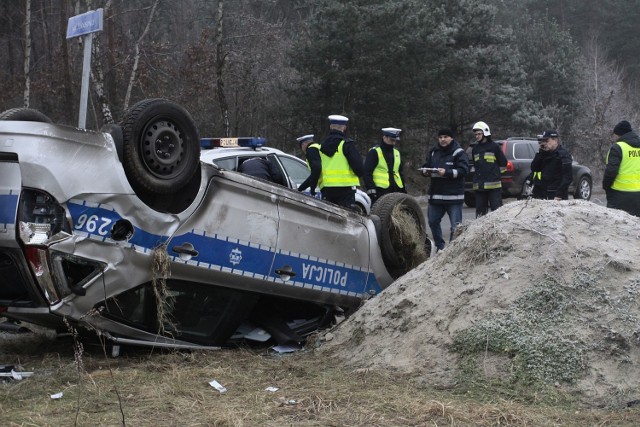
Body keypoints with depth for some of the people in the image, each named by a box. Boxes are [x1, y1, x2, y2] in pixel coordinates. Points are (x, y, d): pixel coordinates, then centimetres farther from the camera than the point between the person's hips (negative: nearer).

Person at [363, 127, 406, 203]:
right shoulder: (374, 152, -4)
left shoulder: (396, 153, 18)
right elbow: (367, 173, -8)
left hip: (396, 191, 7)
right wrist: (371, 189, -17)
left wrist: (403, 190, 21)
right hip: (380, 192, -7)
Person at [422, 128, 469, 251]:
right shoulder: (433, 152, 13)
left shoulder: (458, 153, -5)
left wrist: (447, 173, -24)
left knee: (455, 225, -4)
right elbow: (426, 166, 18)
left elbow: (463, 170, -14)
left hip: (453, 196, -6)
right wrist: (425, 171, -6)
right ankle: (440, 246, 27)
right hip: (436, 194, 6)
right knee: (433, 221, 14)